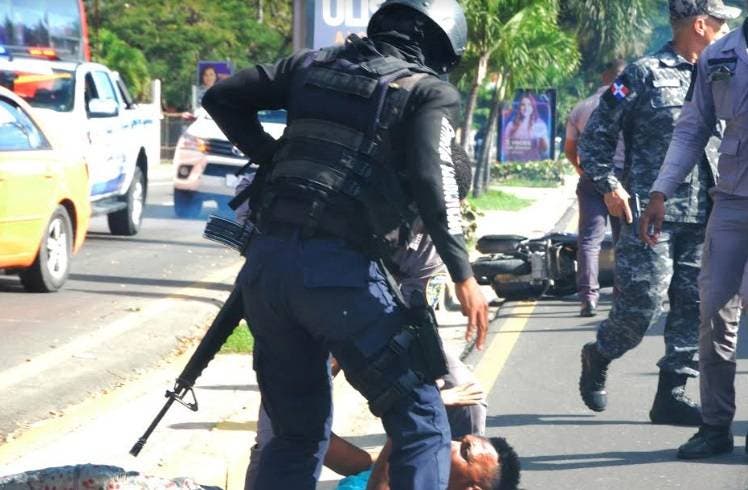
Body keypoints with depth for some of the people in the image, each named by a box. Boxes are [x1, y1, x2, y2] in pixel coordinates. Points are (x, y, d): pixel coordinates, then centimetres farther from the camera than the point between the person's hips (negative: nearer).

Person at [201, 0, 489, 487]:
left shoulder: (316, 64, 19)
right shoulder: (429, 91, 4)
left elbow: (221, 97, 19)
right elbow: (432, 181, -11)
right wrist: (464, 275, -11)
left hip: (266, 263, 6)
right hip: (339, 270, -6)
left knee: (297, 433, 19)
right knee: (421, 423, 3)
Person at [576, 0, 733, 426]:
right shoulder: (646, 74, -4)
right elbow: (597, 133, -3)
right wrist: (609, 186, -10)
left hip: (701, 216, 6)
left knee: (693, 307, 2)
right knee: (641, 306, -6)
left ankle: (672, 394, 9)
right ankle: (598, 356, 22)